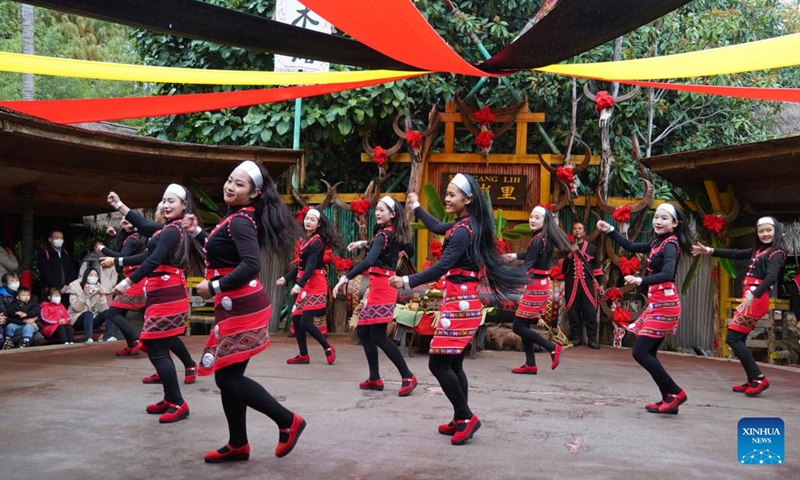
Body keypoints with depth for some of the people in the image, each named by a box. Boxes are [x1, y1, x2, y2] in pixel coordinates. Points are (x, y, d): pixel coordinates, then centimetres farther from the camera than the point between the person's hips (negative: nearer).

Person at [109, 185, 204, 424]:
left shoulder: (172, 231, -14)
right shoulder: (173, 228, 16)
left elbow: (154, 260, -23)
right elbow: (145, 227, 26)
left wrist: (128, 282, -22)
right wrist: (119, 205, 29)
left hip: (166, 296, -10)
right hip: (167, 294, 10)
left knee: (156, 351, -8)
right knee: (159, 349, 15)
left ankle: (178, 404, -5)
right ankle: (170, 399, 22)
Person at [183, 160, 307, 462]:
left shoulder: (241, 221, -16)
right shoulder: (236, 218, 14)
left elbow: (251, 265, -28)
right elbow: (222, 251, 23)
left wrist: (213, 287, -19)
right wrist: (197, 232, 21)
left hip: (242, 308, -10)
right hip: (235, 307, 10)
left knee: (228, 377, -6)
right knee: (228, 376, 13)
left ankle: (288, 421, 1)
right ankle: (238, 445, 22)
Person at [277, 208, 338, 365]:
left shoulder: (317, 241, -13)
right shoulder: (306, 239, 13)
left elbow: (311, 265, -23)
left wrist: (299, 284, -31)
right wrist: (286, 278, 19)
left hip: (315, 284, -9)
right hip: (306, 285, 9)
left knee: (305, 322, -11)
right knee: (296, 319, 6)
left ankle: (328, 348, 6)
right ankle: (303, 355, 15)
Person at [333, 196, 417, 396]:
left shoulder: (383, 235, -14)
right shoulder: (393, 234, 12)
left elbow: (370, 261, -30)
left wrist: (346, 277, -32)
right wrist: (364, 244, 21)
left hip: (382, 287, -10)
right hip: (379, 286, 10)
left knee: (378, 336, -10)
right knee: (363, 331, 11)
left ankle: (408, 376, -6)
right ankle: (374, 379, 14)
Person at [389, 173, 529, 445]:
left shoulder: (463, 231, -17)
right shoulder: (465, 225, 12)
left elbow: (442, 267, -25)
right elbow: (437, 228, 31)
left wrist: (408, 282, -25)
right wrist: (417, 207, 43)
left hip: (459, 303, -10)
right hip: (460, 302, 10)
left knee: (439, 364, -7)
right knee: (453, 364, 13)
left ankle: (466, 417, -1)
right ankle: (461, 420, 19)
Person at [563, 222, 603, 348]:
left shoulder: (592, 248, 12)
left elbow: (596, 267, 13)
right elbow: (562, 266, 1)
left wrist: (600, 283, 8)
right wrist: (570, 254, -11)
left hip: (587, 284, 0)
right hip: (571, 284, 1)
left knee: (590, 312, -5)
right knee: (573, 312, 0)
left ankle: (592, 339, -1)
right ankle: (576, 337, 9)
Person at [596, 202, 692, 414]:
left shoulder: (670, 245, -13)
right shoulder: (658, 243, 14)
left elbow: (667, 274, -29)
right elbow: (631, 247, 26)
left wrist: (641, 281, -43)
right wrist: (610, 230, 20)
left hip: (664, 305, -9)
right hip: (656, 304, 9)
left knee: (640, 352, -12)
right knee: (647, 353, 9)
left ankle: (675, 393, -4)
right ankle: (668, 400, 13)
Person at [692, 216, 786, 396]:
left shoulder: (777, 253, -8)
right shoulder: (759, 251, 17)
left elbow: (771, 277, -23)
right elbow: (735, 254, 27)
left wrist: (752, 295, -36)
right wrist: (710, 251, 23)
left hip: (756, 300, -9)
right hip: (750, 298, 9)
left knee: (733, 338, -12)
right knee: (738, 339, 8)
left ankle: (758, 378, -11)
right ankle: (752, 381, 10)